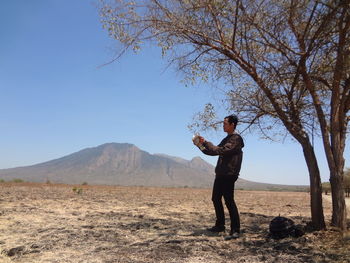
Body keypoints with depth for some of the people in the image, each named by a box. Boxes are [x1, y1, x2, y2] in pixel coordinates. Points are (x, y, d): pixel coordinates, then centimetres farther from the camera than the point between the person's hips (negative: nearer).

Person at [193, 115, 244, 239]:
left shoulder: (236, 138, -11)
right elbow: (214, 151, 21)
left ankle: (235, 230, -5)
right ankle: (220, 225, 27)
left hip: (229, 175, -10)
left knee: (229, 201, -10)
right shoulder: (227, 139, 19)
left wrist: (205, 142, -16)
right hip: (220, 174, 10)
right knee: (216, 199, 15)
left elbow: (221, 150, -22)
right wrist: (200, 145, 11)